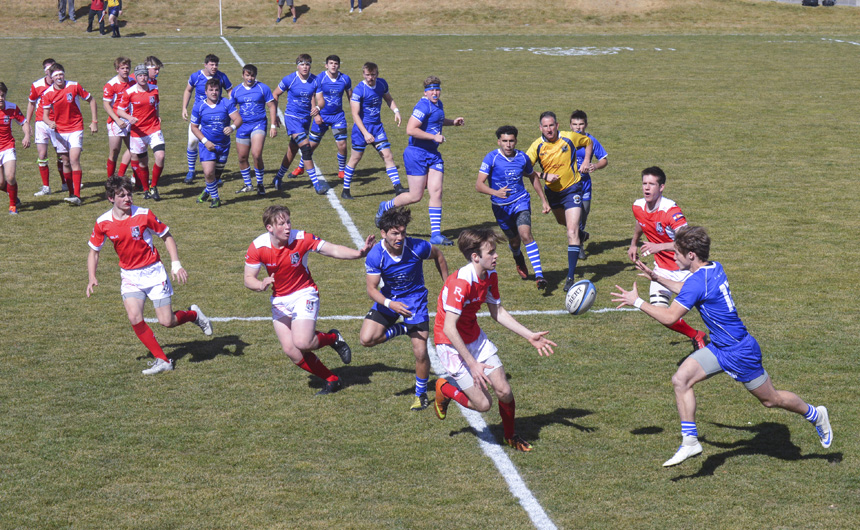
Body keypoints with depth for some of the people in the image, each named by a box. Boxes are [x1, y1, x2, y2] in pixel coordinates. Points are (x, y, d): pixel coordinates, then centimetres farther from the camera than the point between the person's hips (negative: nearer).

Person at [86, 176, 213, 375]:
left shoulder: (144, 215, -13)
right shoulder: (103, 223, -7)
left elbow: (167, 237, 0)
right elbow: (94, 251, 7)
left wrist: (176, 264, -9)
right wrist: (92, 279, -7)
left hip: (154, 272, -2)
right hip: (130, 276, 2)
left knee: (166, 321, -7)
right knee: (134, 318, -19)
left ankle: (194, 314, 28)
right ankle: (162, 360, -5)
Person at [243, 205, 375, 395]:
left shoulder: (301, 239, -18)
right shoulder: (257, 247, -13)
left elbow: (333, 250, -18)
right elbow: (248, 279, -7)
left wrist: (359, 253, -34)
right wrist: (261, 285, -30)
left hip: (304, 294, -3)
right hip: (279, 301, 3)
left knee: (302, 343, -24)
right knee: (292, 353, -7)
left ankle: (333, 338, 8)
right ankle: (331, 380, 11)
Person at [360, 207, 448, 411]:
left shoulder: (417, 248, -23)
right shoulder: (375, 256, -22)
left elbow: (438, 255, 0)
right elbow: (372, 288, -17)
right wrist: (390, 304, -36)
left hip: (415, 299, -2)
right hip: (388, 299, 2)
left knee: (420, 353, -7)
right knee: (367, 339, -17)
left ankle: (421, 394, 18)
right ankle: (403, 329, 8)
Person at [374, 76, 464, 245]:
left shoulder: (438, 104, 13)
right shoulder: (423, 106, -17)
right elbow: (410, 129, -27)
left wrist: (452, 122, 23)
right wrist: (434, 137, -22)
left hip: (433, 155, 8)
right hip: (416, 154, -8)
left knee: (436, 192, -2)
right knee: (416, 196, -3)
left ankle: (436, 234, 0)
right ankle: (386, 207, 24)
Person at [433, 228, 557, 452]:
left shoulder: (490, 275, -3)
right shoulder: (460, 283, -30)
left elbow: (497, 312, 10)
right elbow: (449, 328, -31)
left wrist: (530, 336, 6)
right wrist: (472, 364, -31)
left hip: (476, 339, 7)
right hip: (452, 344, -7)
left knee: (504, 391, -3)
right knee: (483, 403, -9)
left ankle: (511, 436, 25)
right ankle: (445, 389, 20)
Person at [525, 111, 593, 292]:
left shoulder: (569, 138, -14)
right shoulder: (537, 146, -13)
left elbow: (589, 142, 7)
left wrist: (586, 162, -4)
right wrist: (545, 175, -27)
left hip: (572, 189, -4)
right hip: (552, 191, 4)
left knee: (572, 232, -16)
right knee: (562, 222, 29)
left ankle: (570, 278, -17)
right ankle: (579, 232, 66)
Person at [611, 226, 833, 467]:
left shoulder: (698, 281, -27)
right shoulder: (714, 268, 0)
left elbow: (669, 317, -28)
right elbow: (686, 290, 22)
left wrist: (637, 302, -19)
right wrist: (656, 277, 21)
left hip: (739, 352, -9)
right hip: (719, 348, 9)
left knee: (770, 399, 9)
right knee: (681, 379, -5)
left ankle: (815, 415, 34)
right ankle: (690, 442, -1)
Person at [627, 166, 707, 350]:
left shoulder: (671, 210, -26)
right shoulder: (638, 206, -6)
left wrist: (660, 247, -45)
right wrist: (633, 244, 30)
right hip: (663, 269, 5)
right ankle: (696, 337, 12)